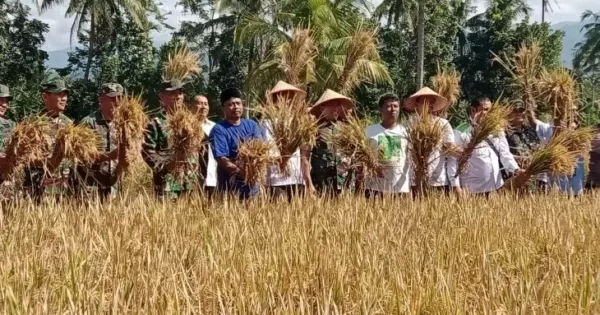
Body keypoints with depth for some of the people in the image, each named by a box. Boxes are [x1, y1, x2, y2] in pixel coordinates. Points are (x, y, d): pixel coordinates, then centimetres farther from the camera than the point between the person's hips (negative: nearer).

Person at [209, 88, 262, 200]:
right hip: (231, 189, -5)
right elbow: (222, 160, -14)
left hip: (252, 186, 5)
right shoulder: (219, 130, -5)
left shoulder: (251, 125, 12)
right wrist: (244, 174, -22)